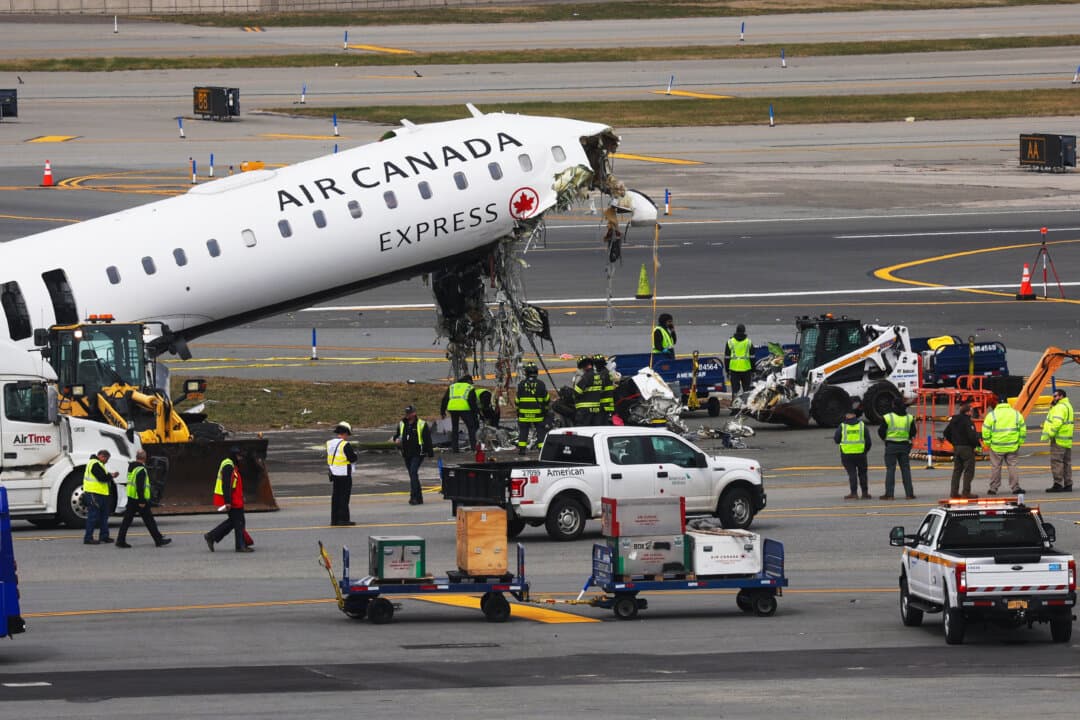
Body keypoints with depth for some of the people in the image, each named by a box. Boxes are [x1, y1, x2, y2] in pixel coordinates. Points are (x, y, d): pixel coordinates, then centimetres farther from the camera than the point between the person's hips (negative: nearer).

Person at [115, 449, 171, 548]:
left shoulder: (131, 467, 11)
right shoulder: (141, 470, -18)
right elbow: (140, 487, -23)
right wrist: (142, 501, -22)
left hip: (131, 498, 8)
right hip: (139, 499, -8)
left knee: (127, 519, 8)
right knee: (149, 520, 0)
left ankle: (120, 540, 3)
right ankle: (159, 540, 7)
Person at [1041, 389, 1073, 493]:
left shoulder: (1060, 407, -13)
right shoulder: (1068, 406, 20)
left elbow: (1057, 422, -23)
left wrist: (1050, 434, -20)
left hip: (1059, 440, -10)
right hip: (1067, 441, 10)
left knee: (1056, 461, -10)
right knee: (1066, 462, 11)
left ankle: (1058, 484, -13)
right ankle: (1068, 484, 12)